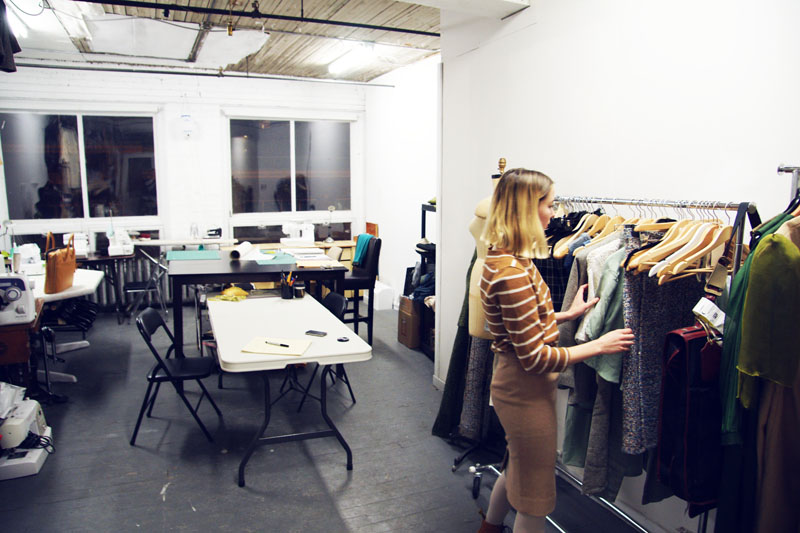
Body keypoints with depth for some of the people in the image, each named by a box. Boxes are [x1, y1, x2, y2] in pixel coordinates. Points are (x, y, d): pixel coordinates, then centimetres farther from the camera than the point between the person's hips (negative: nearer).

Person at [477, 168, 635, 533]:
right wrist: (598, 346, -16)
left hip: (514, 383, 10)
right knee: (534, 498, 11)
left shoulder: (503, 258, 2)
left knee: (516, 468, 31)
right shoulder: (512, 272, -29)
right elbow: (535, 358, -25)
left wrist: (567, 314, 13)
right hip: (527, 391, -10)